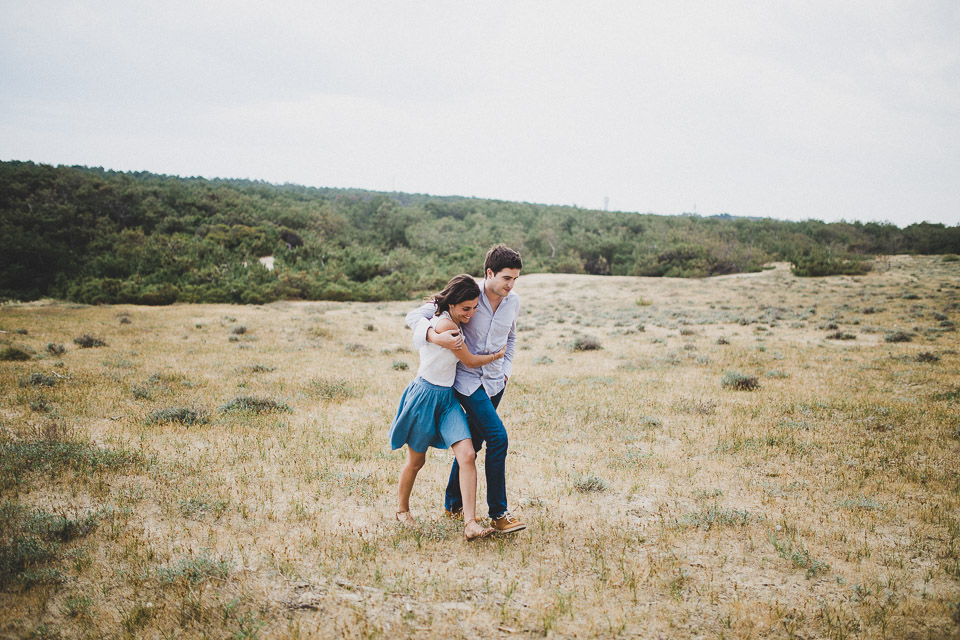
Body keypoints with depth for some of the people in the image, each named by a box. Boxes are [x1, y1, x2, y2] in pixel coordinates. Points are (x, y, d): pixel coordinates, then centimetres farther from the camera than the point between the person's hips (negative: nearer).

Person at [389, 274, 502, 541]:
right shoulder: (446, 326, -24)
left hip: (447, 398, 8)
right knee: (416, 461, 11)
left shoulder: (453, 322, 3)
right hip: (425, 396, -8)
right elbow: (470, 361, -14)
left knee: (467, 456, -10)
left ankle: (470, 523, -13)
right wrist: (497, 355, 4)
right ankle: (402, 508, 37)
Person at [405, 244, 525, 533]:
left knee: (473, 442, 13)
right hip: (467, 379, -6)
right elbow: (415, 316, -16)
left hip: (494, 382, 6)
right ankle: (498, 513, -9)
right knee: (497, 437, -18)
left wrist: (505, 369, 14)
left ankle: (453, 504, 30)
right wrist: (436, 336, -35)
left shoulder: (513, 302, 0)